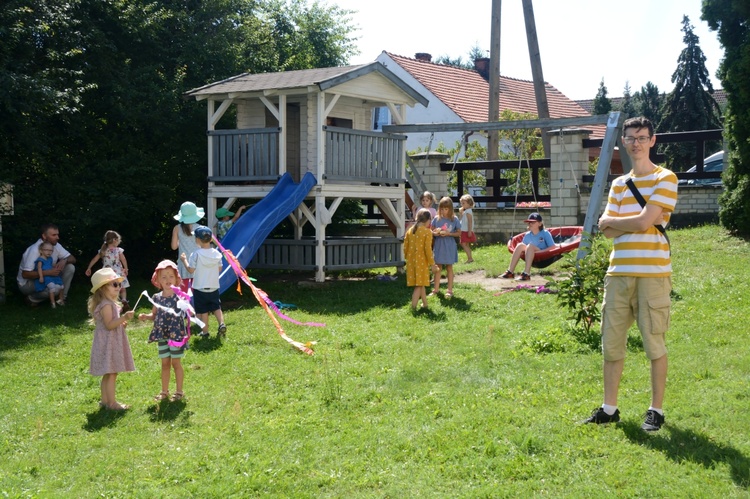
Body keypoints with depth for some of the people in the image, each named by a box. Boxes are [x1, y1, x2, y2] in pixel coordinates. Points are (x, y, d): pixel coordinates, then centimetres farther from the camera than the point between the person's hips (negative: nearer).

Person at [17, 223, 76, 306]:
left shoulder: (56, 245, -7)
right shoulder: (34, 250, -28)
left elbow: (72, 259, 0)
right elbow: (25, 274, -31)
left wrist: (64, 261, -25)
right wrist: (48, 272, -37)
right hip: (27, 283, -7)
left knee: (70, 267, -11)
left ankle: (62, 297, 1)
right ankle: (31, 298, -6)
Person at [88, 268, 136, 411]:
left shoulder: (110, 303, 15)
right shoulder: (106, 305, -18)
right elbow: (109, 325, -25)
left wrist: (122, 323, 14)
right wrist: (123, 318, -31)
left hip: (112, 342, 11)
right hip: (108, 343, -11)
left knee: (108, 374, 14)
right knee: (111, 374, -7)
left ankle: (105, 400, 20)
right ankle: (111, 402, -4)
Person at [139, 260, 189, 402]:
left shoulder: (179, 296, -9)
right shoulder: (157, 298, 3)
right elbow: (154, 315, 13)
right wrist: (145, 316, -6)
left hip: (176, 334, -4)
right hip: (162, 335, 4)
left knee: (176, 363, 5)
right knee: (165, 363, 13)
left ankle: (179, 391, 16)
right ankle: (164, 391, 23)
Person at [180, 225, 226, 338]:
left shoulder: (196, 254, -16)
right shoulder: (216, 253, -2)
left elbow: (191, 270, -12)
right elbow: (219, 269, 4)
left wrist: (184, 260, 2)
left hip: (200, 288, -3)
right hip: (214, 287, 4)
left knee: (202, 311, 7)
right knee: (216, 307, 17)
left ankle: (205, 331, 11)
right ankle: (221, 324, -1)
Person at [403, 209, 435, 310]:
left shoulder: (410, 230, 6)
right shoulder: (428, 232, -11)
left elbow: (405, 246, 7)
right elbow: (428, 249, -14)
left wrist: (407, 257, 20)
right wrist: (432, 263, -7)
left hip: (411, 260, 6)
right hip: (422, 261, -6)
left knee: (421, 284, 19)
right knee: (419, 285, 1)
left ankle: (425, 304, 28)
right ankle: (413, 307, -5)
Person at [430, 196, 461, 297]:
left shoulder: (454, 219, -6)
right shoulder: (437, 219, 0)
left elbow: (459, 233, -2)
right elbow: (431, 231, 6)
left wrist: (449, 233, -17)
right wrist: (435, 233, -16)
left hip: (449, 247, -2)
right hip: (438, 246, 2)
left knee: (449, 267, 7)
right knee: (438, 268, 10)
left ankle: (450, 290, 13)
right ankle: (436, 289, 19)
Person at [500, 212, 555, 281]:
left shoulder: (545, 233, -4)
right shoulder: (527, 235, 10)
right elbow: (524, 248, 13)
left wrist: (540, 251, -22)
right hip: (533, 259, 5)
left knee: (530, 246, -29)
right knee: (520, 245, -17)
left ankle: (526, 274, -42)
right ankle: (510, 272, -24)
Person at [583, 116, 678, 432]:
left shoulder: (665, 179, -1)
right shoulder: (618, 184, 17)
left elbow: (643, 222, -13)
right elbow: (606, 229, 6)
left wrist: (615, 221, 2)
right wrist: (637, 220, -8)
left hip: (652, 273, -6)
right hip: (618, 273, 6)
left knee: (655, 344, 0)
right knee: (611, 343, 7)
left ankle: (657, 410, 11)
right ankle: (609, 408, 16)